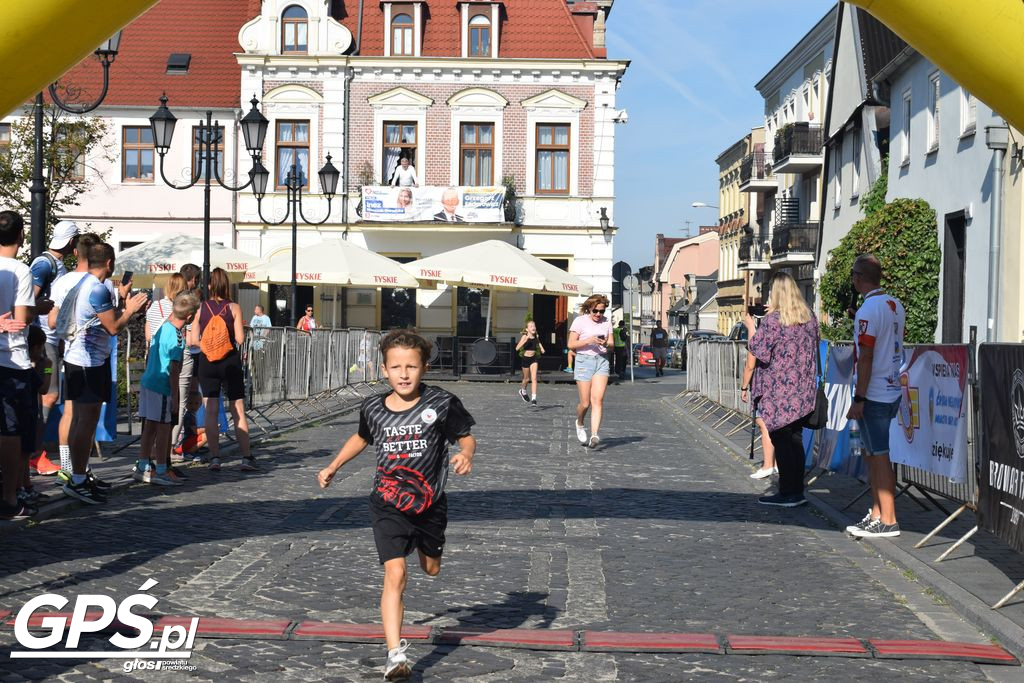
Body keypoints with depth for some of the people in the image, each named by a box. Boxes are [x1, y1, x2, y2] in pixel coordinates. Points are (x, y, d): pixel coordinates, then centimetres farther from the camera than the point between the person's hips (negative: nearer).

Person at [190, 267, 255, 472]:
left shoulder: (200, 308, -2)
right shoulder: (234, 308, -5)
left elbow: (194, 340, -3)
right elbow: (240, 338, -9)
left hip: (207, 363, 1)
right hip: (230, 361, -1)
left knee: (211, 412, 5)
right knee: (238, 411, 5)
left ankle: (215, 457, 1)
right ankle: (246, 457, 3)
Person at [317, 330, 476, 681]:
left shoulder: (442, 403, -13)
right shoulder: (373, 408, -5)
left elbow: (466, 437, -3)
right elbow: (362, 437, 17)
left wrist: (465, 455, -25)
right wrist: (333, 467, 19)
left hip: (430, 502, 1)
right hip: (388, 505, -1)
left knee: (431, 569, 24)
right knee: (395, 574, -16)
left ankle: (423, 545, 64)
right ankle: (395, 655, -19)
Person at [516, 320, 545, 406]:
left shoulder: (536, 337, 0)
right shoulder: (524, 336, -13)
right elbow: (517, 348, -23)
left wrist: (541, 347, 8)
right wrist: (525, 340, -33)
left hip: (534, 358, 2)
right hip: (526, 358, -2)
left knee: (534, 378, -10)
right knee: (527, 379, 14)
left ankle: (534, 399, -13)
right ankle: (523, 391, 45)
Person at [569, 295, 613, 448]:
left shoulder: (606, 322, 11)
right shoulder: (580, 321, -2)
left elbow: (611, 344, 12)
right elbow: (571, 344, -5)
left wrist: (606, 343, -12)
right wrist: (589, 341, -18)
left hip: (602, 360, 3)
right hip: (584, 361, -3)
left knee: (598, 399, -13)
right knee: (585, 403, -1)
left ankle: (594, 435, -18)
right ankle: (579, 424, 31)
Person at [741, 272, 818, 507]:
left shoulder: (772, 320, -14)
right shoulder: (809, 317, 7)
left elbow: (760, 352, -12)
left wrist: (750, 327, -2)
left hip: (778, 392, -6)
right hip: (803, 392, 6)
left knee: (781, 440, 0)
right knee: (796, 439, 11)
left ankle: (788, 492, 2)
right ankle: (797, 491, 14)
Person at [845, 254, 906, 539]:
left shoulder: (868, 310, -16)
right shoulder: (896, 305, 10)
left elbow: (866, 358, -19)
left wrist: (858, 399, -16)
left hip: (874, 395, -9)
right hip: (894, 390, 9)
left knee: (878, 456, -4)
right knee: (872, 453, 16)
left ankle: (888, 521, 0)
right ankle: (876, 514, 22)